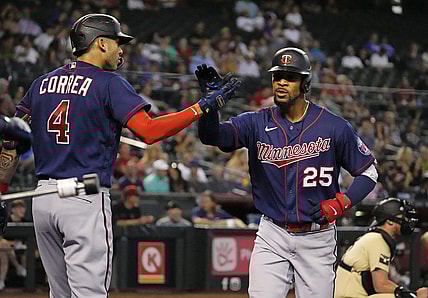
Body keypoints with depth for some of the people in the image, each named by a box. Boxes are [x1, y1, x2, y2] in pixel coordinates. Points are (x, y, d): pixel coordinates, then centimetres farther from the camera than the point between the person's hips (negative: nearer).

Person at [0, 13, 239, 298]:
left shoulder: (42, 83, 14)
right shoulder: (109, 83, -6)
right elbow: (148, 131, -17)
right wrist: (203, 106, -13)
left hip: (42, 197, 7)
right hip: (85, 200, -7)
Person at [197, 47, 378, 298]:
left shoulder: (334, 127, -6)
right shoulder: (258, 123, -2)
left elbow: (368, 171, 3)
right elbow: (212, 135, -16)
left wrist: (342, 202, -13)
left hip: (317, 237, -1)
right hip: (272, 234, 1)